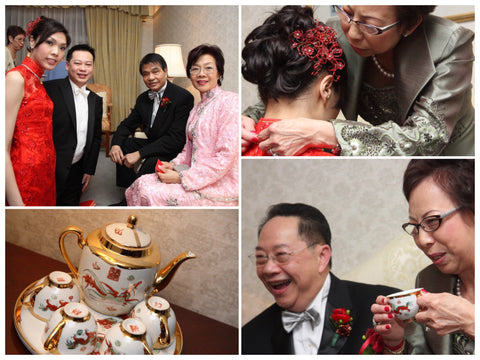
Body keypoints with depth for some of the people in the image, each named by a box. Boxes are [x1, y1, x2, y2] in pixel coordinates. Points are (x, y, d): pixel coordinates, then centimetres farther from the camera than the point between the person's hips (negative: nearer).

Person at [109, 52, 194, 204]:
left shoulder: (184, 97, -19)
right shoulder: (143, 99, 6)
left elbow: (176, 138, -26)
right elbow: (127, 125, 12)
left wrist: (139, 154, -29)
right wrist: (115, 144, -12)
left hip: (174, 151, -8)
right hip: (153, 144, 8)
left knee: (151, 162, -33)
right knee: (121, 145, -7)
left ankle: (128, 204, -14)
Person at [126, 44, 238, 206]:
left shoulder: (230, 101, -10)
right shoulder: (196, 109, 17)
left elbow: (226, 157, -18)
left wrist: (182, 177, -17)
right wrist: (173, 165, -1)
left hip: (219, 186, -7)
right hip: (197, 177, 8)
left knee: (151, 193, -18)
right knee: (142, 183, -8)